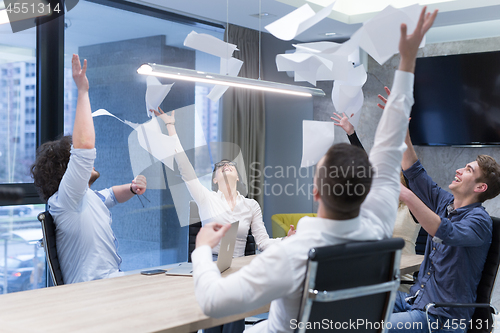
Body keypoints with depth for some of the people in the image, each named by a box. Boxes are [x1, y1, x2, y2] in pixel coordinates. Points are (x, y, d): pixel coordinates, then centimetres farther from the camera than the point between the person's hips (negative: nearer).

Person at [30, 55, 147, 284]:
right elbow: (84, 145, -22)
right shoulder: (65, 199, -9)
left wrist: (132, 188, 15)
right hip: (93, 294, -9)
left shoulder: (93, 198, 19)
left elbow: (114, 195, 41)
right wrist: (83, 91, -16)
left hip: (109, 285, 9)